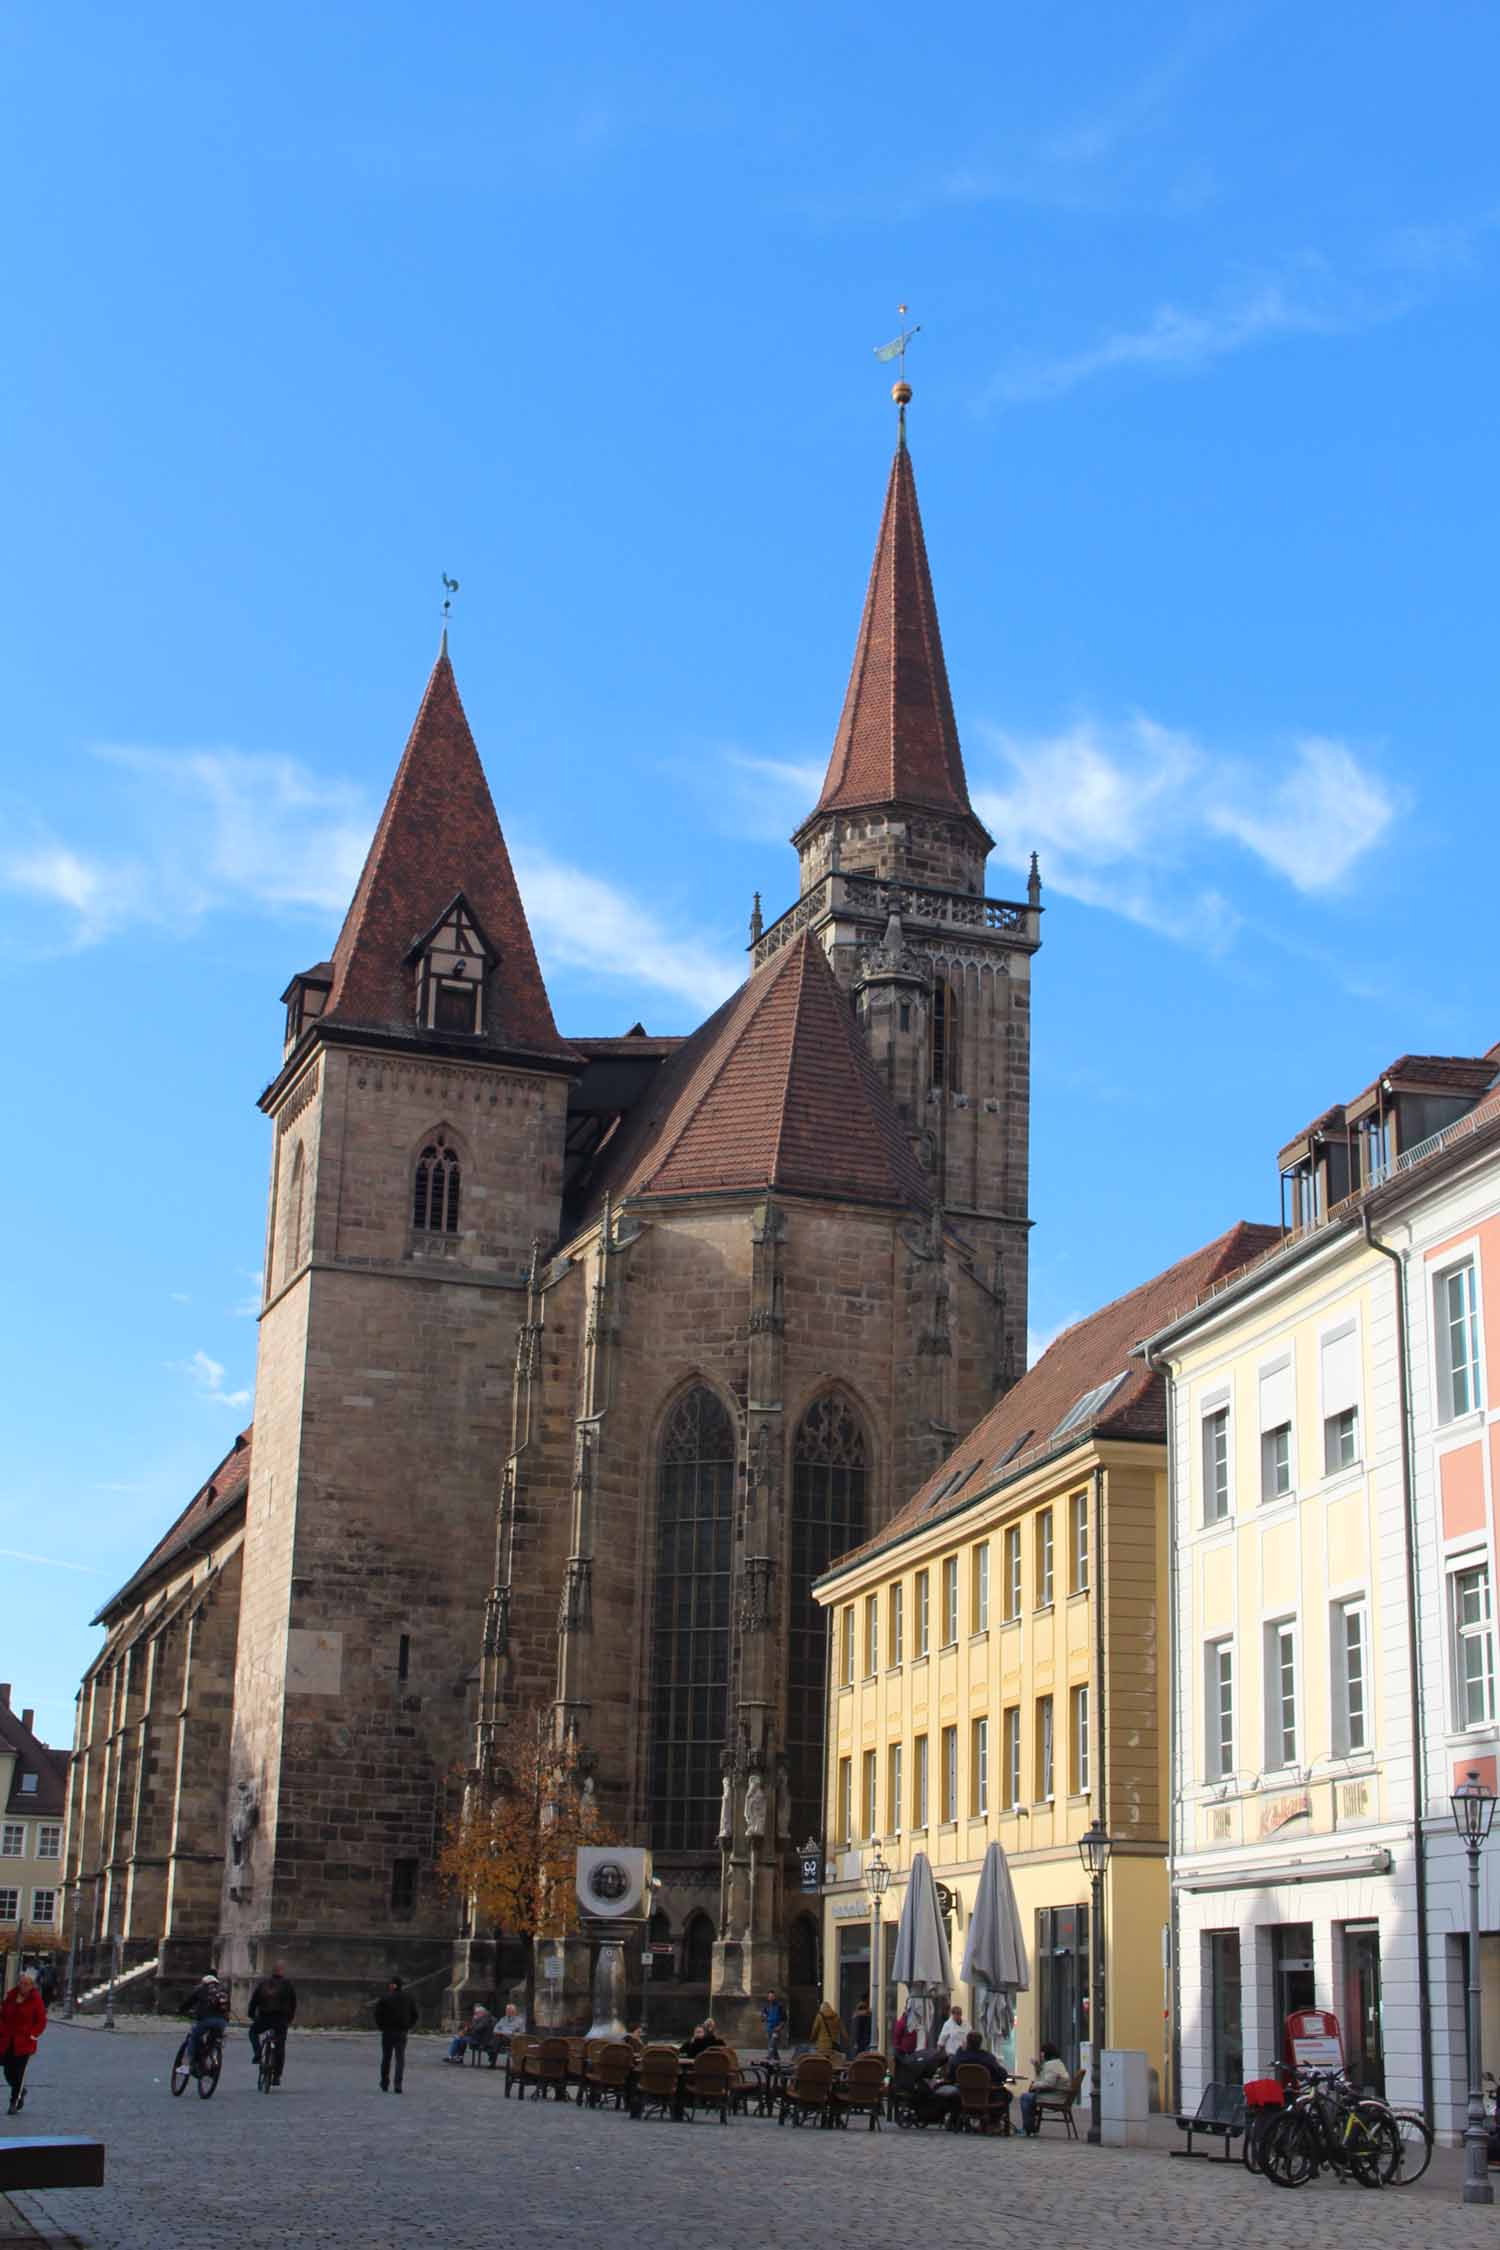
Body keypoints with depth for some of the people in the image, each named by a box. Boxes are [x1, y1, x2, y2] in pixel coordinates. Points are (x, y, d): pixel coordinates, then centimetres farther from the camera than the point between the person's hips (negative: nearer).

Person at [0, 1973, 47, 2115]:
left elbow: (41, 2022, -3)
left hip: (24, 2043, -4)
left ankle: (15, 2102, 10)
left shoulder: (36, 2000, -7)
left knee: (19, 2072, -4)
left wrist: (31, 2036, -11)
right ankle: (20, 2092, 34)